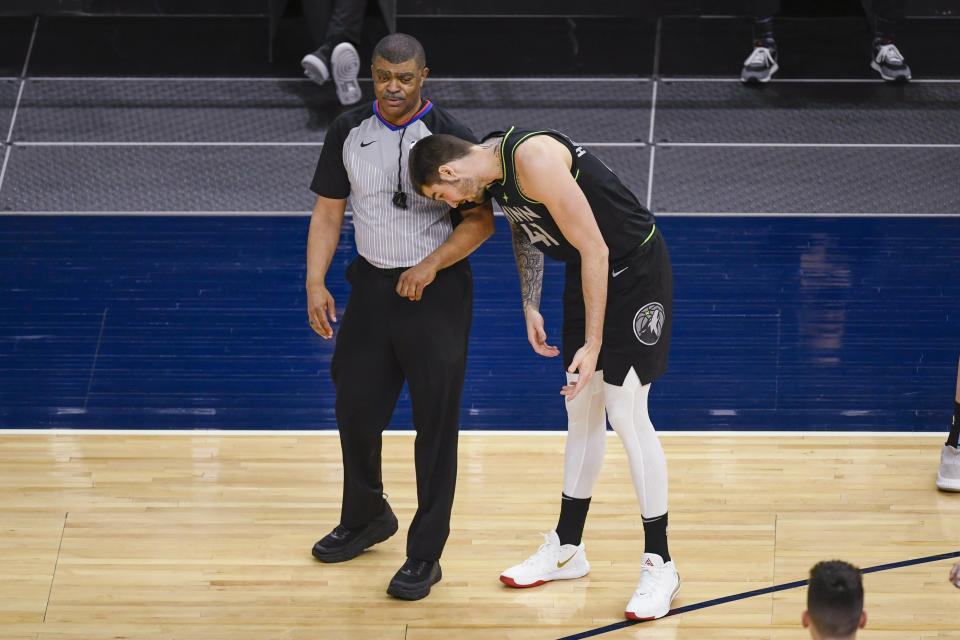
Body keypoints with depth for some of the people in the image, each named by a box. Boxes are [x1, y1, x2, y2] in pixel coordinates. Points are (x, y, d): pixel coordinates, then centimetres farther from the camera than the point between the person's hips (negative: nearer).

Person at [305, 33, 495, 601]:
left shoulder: (449, 136, -10)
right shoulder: (348, 132, 1)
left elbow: (481, 220, -8)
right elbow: (328, 213, 6)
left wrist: (431, 265, -22)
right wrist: (316, 284, -5)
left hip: (436, 292, -4)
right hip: (372, 287, 4)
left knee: (435, 423, -1)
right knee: (355, 408, 13)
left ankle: (425, 555, 8)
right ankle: (366, 518, 38)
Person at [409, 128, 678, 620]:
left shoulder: (535, 160, -29)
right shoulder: (493, 168, 0)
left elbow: (596, 251, -26)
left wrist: (593, 345, -23)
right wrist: (529, 306, 15)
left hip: (635, 272, -9)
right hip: (588, 273, 9)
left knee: (627, 415, -9)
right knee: (581, 411, 14)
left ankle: (659, 564, 0)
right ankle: (567, 549, 25)